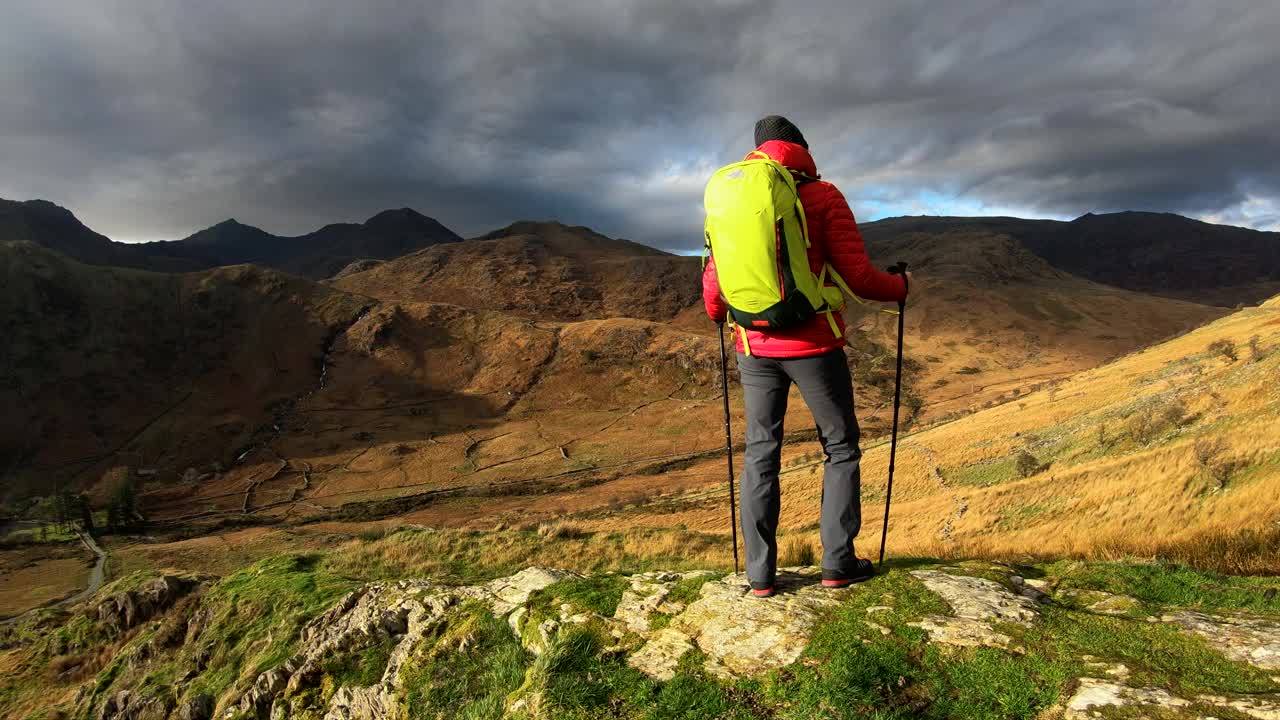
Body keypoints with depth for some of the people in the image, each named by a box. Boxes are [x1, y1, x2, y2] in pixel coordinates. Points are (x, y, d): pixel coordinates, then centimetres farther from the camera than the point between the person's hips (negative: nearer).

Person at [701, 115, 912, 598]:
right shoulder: (822, 196, -6)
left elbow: (714, 282, 6)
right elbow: (856, 276, -12)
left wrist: (717, 314, 28)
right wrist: (900, 287, 8)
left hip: (755, 348, 4)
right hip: (814, 347, -3)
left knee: (760, 455, 12)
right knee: (841, 449, 14)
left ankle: (760, 574, 14)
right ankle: (838, 562, 18)